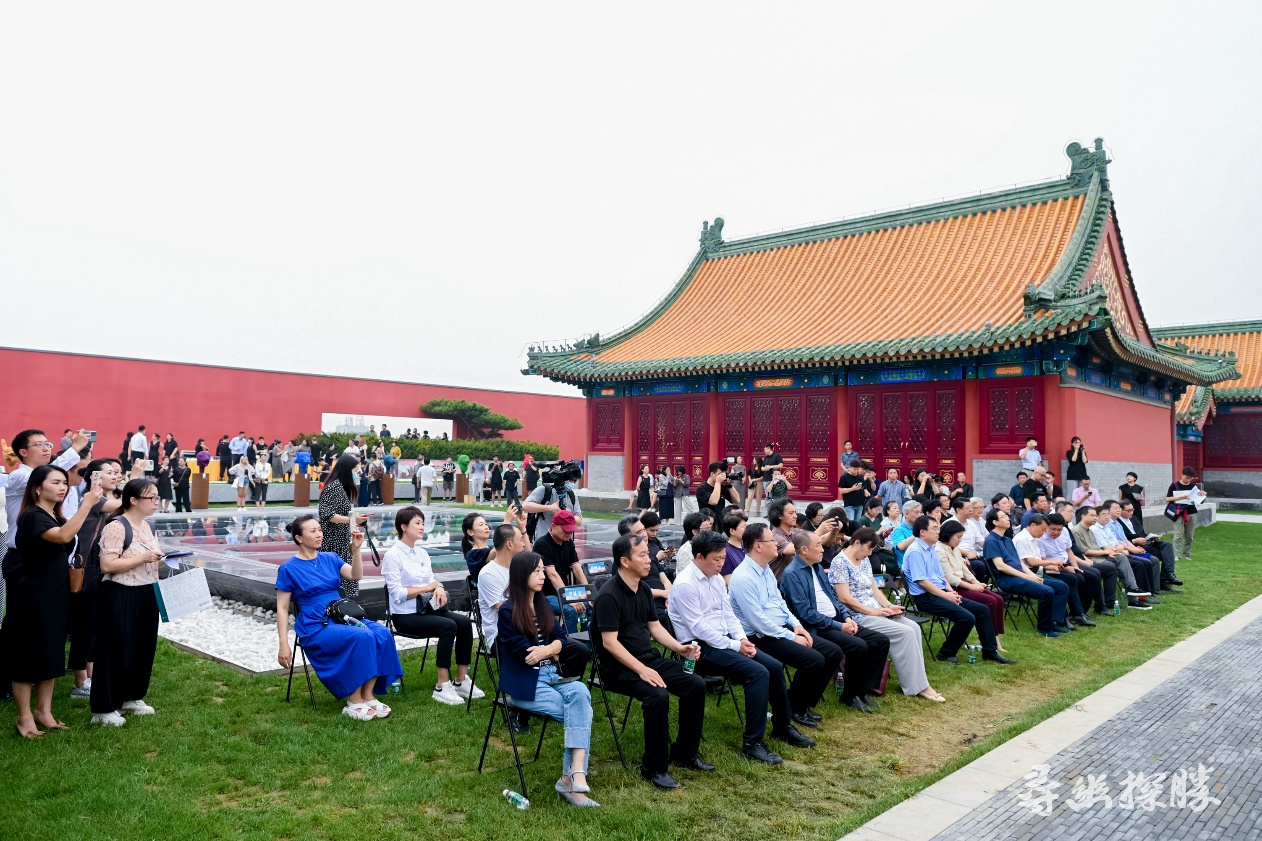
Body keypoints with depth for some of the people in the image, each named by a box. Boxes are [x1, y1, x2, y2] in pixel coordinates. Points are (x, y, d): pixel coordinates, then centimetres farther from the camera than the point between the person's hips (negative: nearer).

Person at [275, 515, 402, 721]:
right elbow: (282, 608, -3)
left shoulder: (330, 558, 12)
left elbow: (355, 576, 1)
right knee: (361, 637, -32)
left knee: (382, 634, -23)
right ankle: (354, 702, -20)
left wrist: (356, 549, -13)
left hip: (343, 617, 6)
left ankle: (368, 695, -15)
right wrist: (284, 646, -10)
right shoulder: (289, 569, -2)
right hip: (316, 627, -5)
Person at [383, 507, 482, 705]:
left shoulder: (422, 553, 12)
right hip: (405, 615, -7)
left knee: (464, 622, -17)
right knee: (448, 625, -29)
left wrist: (439, 588, -11)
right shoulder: (392, 555, -9)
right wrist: (430, 587, -12)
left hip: (426, 608, 7)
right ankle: (442, 687, -24)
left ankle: (461, 680, -9)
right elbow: (397, 594, -15)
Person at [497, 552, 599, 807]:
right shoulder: (508, 611, -9)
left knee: (581, 692, -27)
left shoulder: (543, 605, 13)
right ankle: (573, 775, -10)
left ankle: (573, 775, -29)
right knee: (581, 713, -22)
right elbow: (525, 654, -12)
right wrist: (552, 649, 3)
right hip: (524, 683, -6)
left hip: (551, 675, 6)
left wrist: (544, 650, -13)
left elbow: (561, 639, 7)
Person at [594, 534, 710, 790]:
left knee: (696, 684, -6)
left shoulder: (643, 589, 8)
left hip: (649, 660, 8)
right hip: (619, 668, -8)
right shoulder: (608, 596, -18)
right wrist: (641, 670, -26)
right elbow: (610, 643, -21)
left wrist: (679, 647, -2)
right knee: (658, 695, -32)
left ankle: (684, 752, 10)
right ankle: (653, 767, -14)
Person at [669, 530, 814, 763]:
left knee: (774, 666, 0)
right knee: (758, 673, -23)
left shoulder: (717, 578, 9)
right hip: (702, 647, -9)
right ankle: (752, 744, -14)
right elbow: (698, 628, -21)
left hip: (724, 640, 9)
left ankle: (783, 727, 21)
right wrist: (734, 646, -18)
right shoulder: (685, 584, -18)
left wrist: (742, 639, -4)